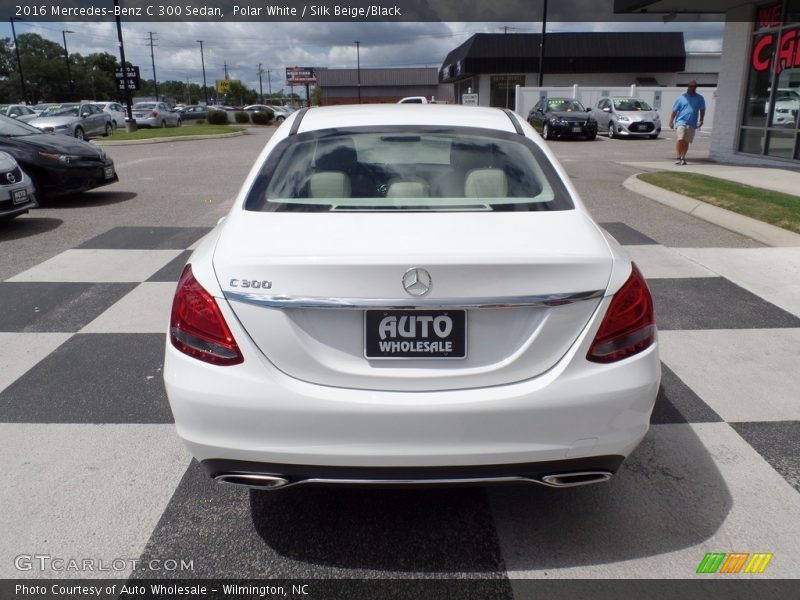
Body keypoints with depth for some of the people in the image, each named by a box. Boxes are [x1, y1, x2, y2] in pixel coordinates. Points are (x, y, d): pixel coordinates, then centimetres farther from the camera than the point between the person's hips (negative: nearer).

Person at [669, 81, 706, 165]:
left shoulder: (700, 99, 10)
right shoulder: (681, 98, 4)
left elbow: (702, 110, 18)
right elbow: (674, 110, 5)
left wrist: (701, 120, 9)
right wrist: (671, 121, 0)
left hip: (692, 124, 3)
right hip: (681, 121, -3)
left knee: (686, 142, 6)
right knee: (680, 139, -16)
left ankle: (683, 158, 14)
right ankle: (678, 157, -12)